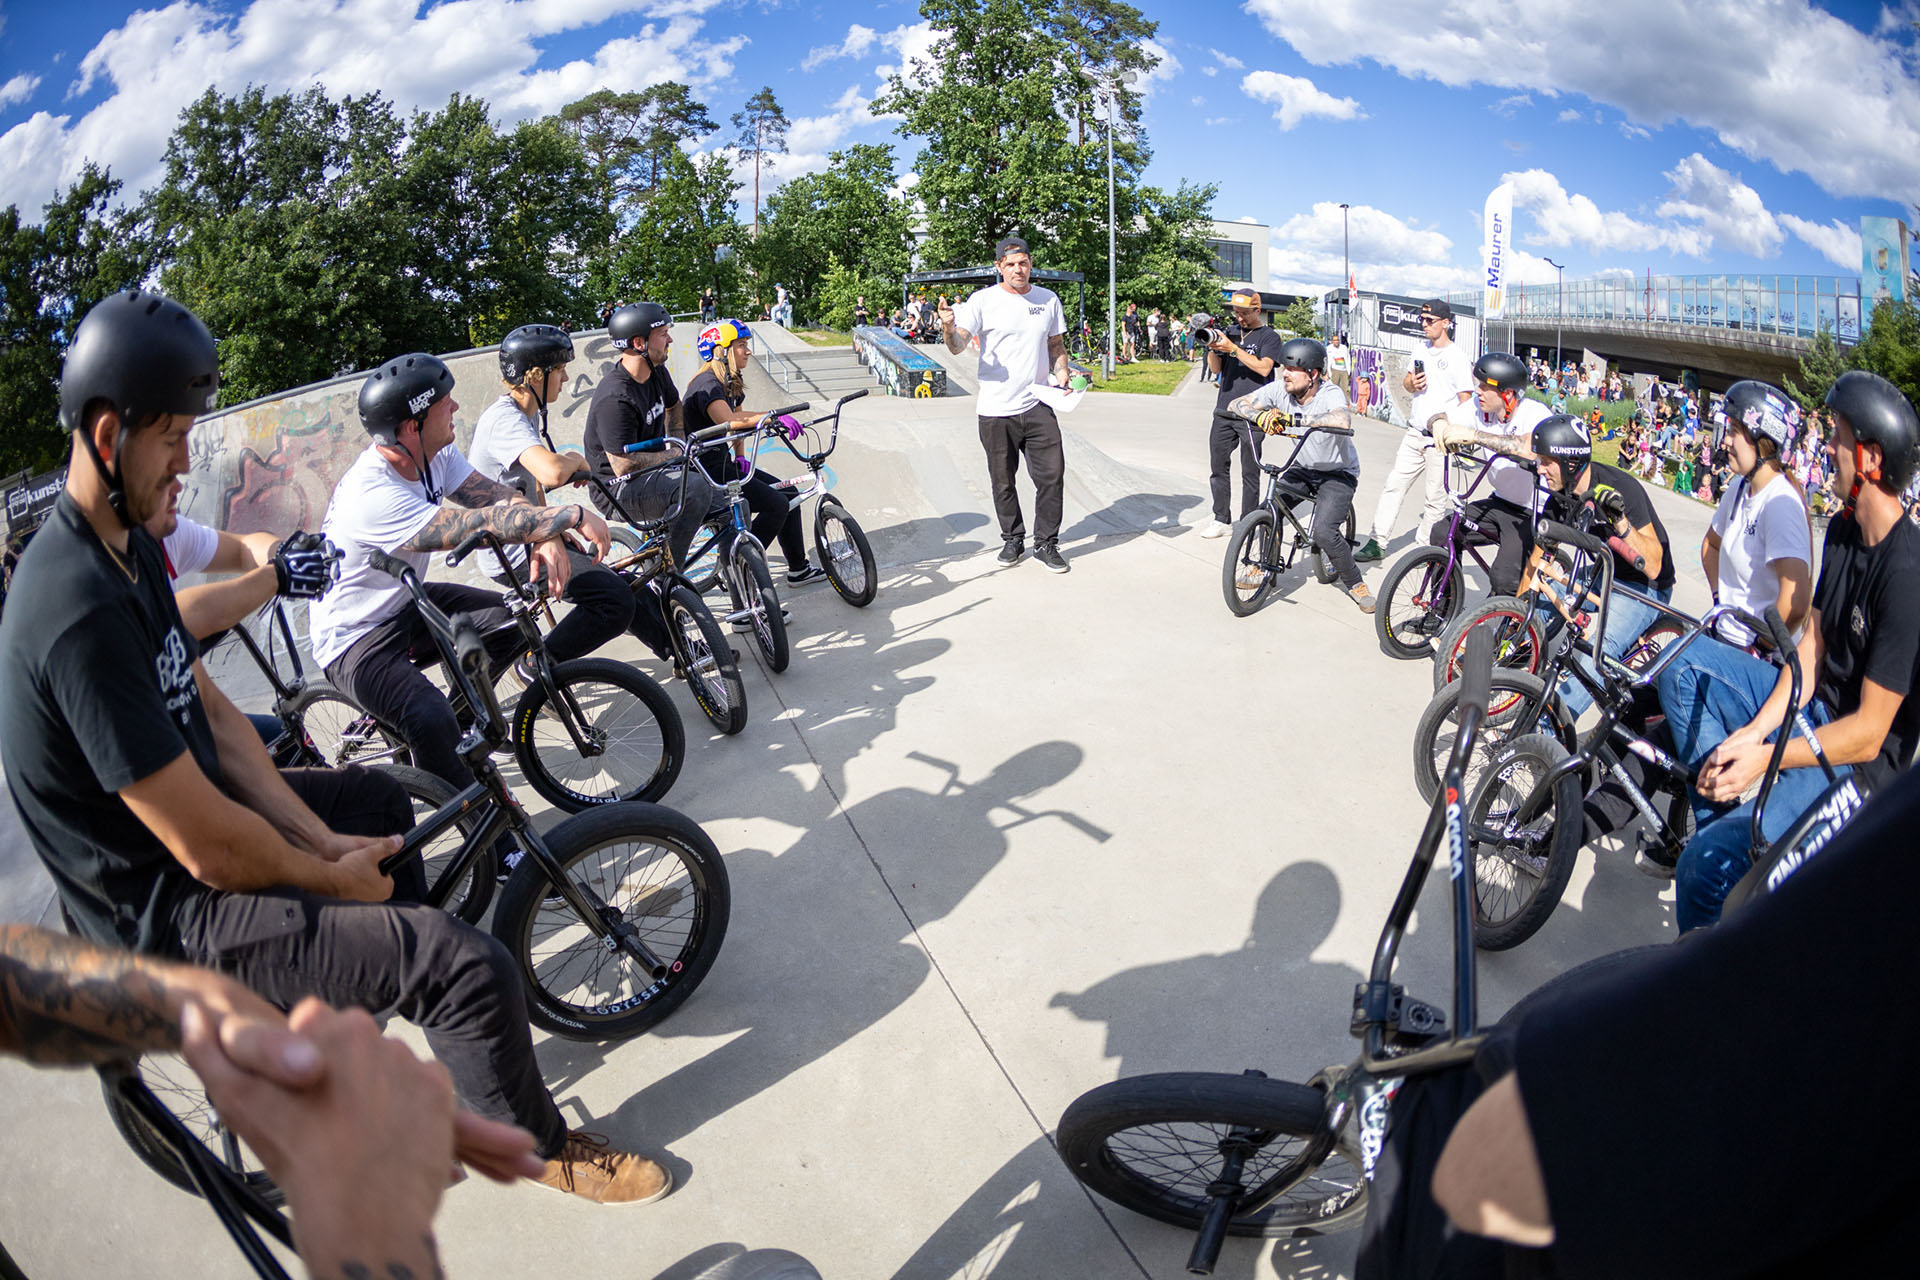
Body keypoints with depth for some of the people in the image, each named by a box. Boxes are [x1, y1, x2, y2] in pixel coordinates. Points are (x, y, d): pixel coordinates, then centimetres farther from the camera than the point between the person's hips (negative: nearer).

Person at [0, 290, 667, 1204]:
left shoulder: (127, 545, 2)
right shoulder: (81, 612, -32)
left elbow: (210, 713, 6)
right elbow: (209, 849, -30)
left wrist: (327, 838, -1)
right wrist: (332, 875, -11)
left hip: (175, 809, 11)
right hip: (165, 912, -11)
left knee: (376, 800, 31)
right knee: (475, 969, -19)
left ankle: (388, 986, 46)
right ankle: (543, 1148, 9)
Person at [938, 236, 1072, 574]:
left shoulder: (1048, 300, 9)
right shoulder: (983, 300, -3)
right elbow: (958, 345, -11)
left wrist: (1061, 374, 2)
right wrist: (948, 327, -33)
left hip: (1038, 406, 2)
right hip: (996, 410, -2)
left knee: (1052, 474, -2)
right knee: (1003, 482, 8)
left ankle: (1046, 544, 11)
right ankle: (1012, 539, 26)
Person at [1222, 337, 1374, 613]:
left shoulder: (1330, 394, -28)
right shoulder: (1280, 389, -12)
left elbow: (1343, 421, -50)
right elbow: (1235, 405, -14)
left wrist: (1293, 419, -52)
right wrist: (1259, 415, -35)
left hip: (1338, 473, -5)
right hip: (1303, 468, 6)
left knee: (1323, 532, -23)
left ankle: (1355, 584, 0)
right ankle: (1262, 567, 12)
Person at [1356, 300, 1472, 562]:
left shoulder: (1457, 356, -8)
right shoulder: (1422, 351, 12)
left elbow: (1465, 400, -10)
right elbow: (1406, 382, 23)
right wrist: (1411, 383, -2)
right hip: (1414, 433, 6)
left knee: (1436, 498, 1)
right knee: (1393, 485, 2)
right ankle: (1376, 542, 4)